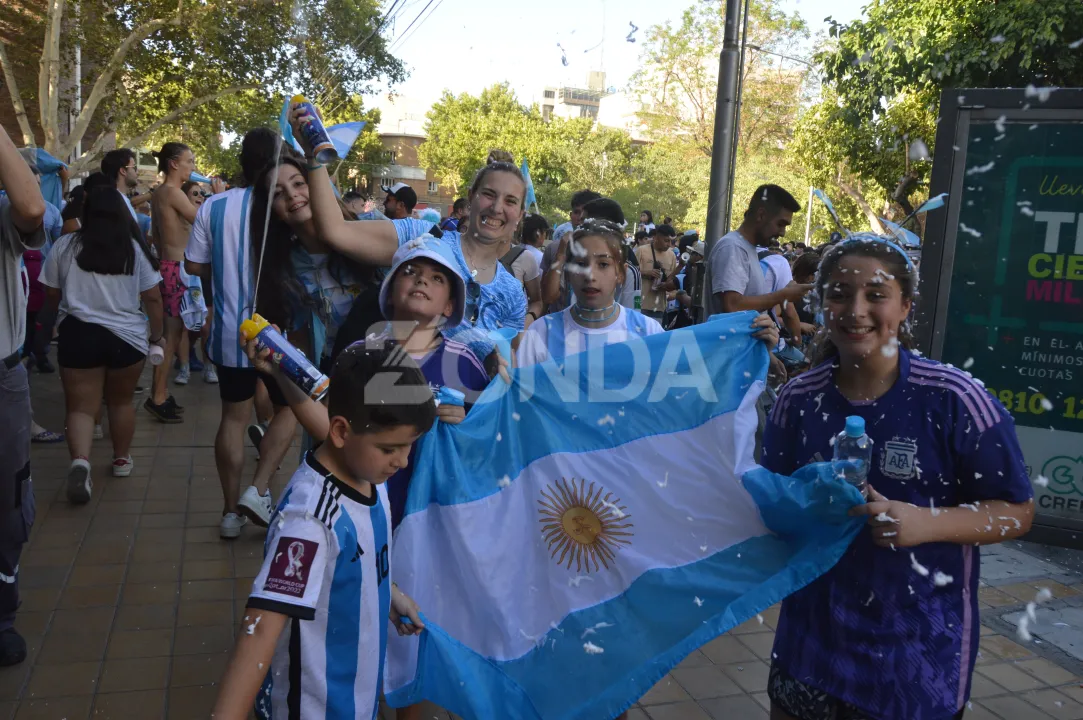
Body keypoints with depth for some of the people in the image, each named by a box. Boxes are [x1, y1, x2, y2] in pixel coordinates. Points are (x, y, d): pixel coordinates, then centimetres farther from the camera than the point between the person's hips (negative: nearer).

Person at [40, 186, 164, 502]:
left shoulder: (65, 245, 0)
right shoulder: (135, 248, -1)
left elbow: (52, 294, 10)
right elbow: (153, 298, 0)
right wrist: (157, 336, 13)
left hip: (78, 333, 0)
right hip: (127, 335, 1)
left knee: (81, 406, 3)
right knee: (121, 401, 18)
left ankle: (80, 461, -20)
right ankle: (121, 460, 31)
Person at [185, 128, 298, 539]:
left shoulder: (214, 206, -3)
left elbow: (194, 265, 3)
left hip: (229, 331, 3)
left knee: (234, 416, 14)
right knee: (291, 406, 17)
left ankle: (231, 511, 20)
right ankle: (259, 489, 3)